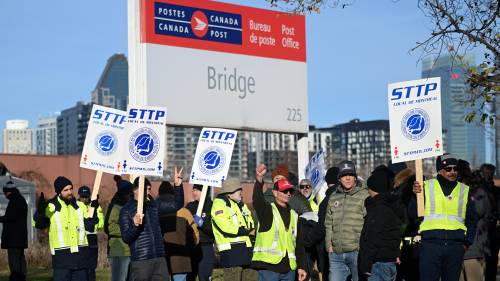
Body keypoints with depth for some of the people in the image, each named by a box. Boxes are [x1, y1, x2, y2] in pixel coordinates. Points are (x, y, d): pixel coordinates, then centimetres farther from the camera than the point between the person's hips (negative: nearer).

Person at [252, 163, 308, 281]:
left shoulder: (293, 215, 19)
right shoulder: (267, 210, 2)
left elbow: (299, 244, 21)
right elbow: (257, 200, -21)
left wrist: (301, 266, 15)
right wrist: (259, 180, -39)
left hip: (288, 267, 6)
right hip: (268, 266, -6)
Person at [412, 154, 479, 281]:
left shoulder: (465, 191, 14)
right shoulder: (426, 186, 6)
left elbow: (472, 220, 18)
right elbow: (413, 213, 0)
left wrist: (467, 242, 8)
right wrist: (416, 195, -15)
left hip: (456, 246, 3)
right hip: (431, 243, -3)